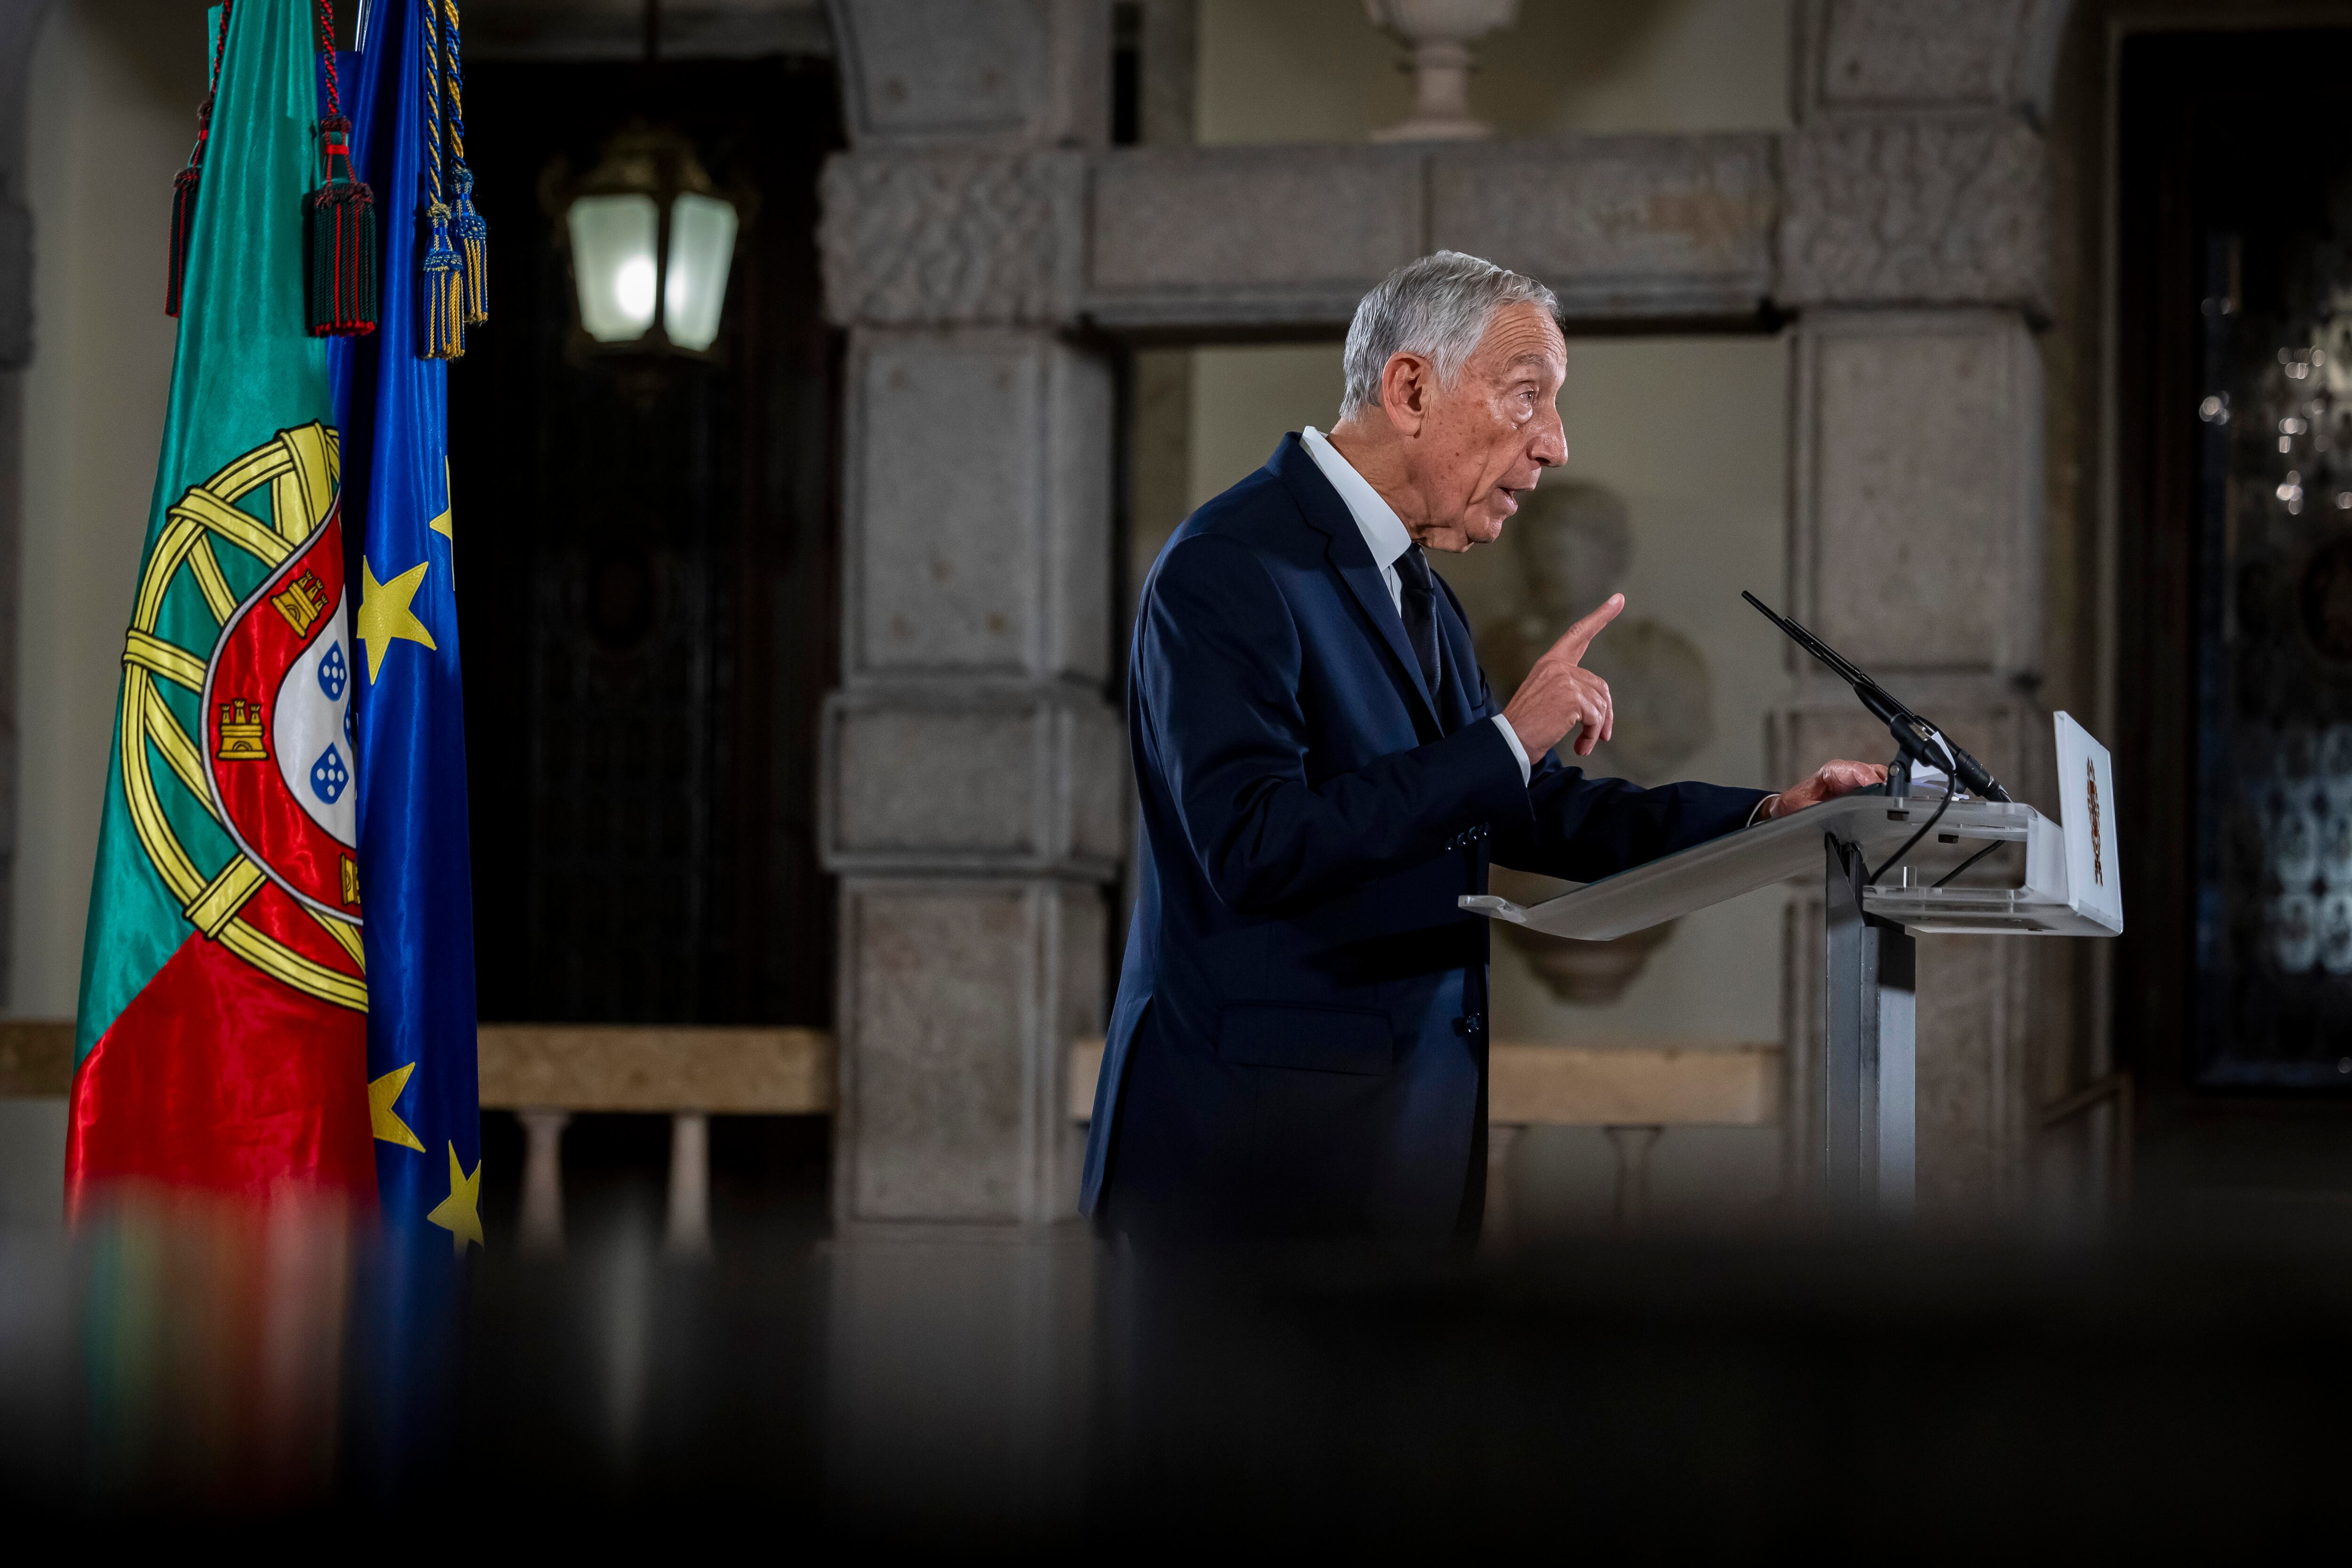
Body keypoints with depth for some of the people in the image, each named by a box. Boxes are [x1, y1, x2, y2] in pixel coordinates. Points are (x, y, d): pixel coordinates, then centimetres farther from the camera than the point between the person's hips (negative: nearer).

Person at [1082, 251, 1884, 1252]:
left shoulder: (1413, 587, 17)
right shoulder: (1229, 570, -14)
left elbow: (1522, 812, 20)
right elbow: (1255, 848, -25)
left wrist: (1763, 820, 9)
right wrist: (1506, 740, -22)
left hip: (1413, 1118, 9)